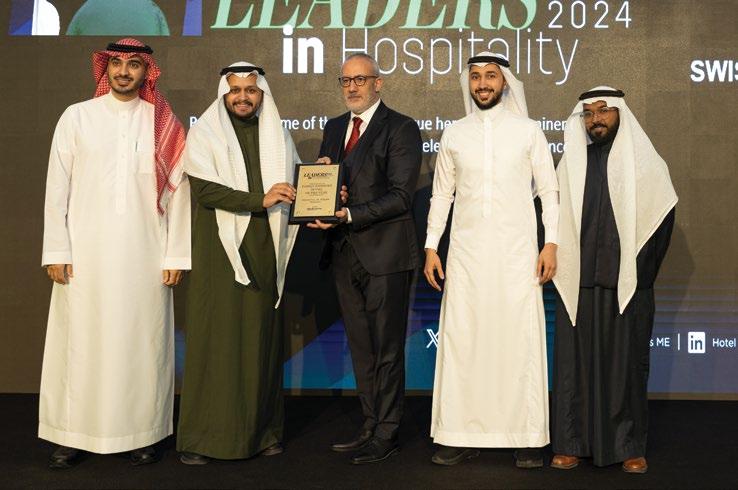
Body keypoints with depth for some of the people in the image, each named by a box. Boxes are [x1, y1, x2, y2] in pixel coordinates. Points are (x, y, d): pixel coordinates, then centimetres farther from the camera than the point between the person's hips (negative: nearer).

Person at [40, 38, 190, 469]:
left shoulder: (164, 124, 6)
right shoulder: (77, 117, 6)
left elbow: (178, 192, 4)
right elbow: (58, 187, 4)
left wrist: (176, 255, 0)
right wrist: (56, 251, -2)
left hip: (145, 255, 0)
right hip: (86, 254, 0)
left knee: (141, 342, 4)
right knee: (81, 342, 2)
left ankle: (142, 433, 14)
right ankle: (74, 436, 12)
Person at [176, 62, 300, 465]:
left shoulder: (277, 134, 14)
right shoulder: (205, 132, 1)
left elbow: (294, 184, 18)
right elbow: (204, 188, -11)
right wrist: (259, 200, -17)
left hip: (264, 252, 4)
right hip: (220, 252, -4)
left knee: (263, 339, 6)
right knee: (216, 340, -2)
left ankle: (262, 431, 15)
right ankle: (201, 438, 5)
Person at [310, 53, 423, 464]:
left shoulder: (401, 129, -5)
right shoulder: (334, 128, 16)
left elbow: (400, 196, -13)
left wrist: (350, 214, -21)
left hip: (385, 253, -7)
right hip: (345, 253, 7)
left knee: (387, 349, 2)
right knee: (361, 349, 13)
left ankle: (386, 436, 12)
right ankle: (370, 428, 24)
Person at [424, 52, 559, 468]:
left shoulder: (528, 131, 6)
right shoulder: (454, 135, 11)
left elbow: (549, 190, 4)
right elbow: (442, 194, 13)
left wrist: (551, 243, -5)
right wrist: (431, 247, 6)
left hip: (516, 251, -2)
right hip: (466, 252, 2)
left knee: (521, 339, -3)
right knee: (461, 340, 0)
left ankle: (528, 438, 5)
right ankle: (463, 436, 7)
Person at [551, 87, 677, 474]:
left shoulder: (646, 163, 4)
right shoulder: (570, 164, 10)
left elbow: (662, 221, 5)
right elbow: (553, 217, 14)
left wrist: (639, 275, 1)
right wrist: (563, 271, 5)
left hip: (627, 286, -1)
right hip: (577, 286, 2)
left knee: (626, 364, 4)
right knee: (574, 362, 2)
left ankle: (630, 446, 14)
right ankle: (572, 443, 10)